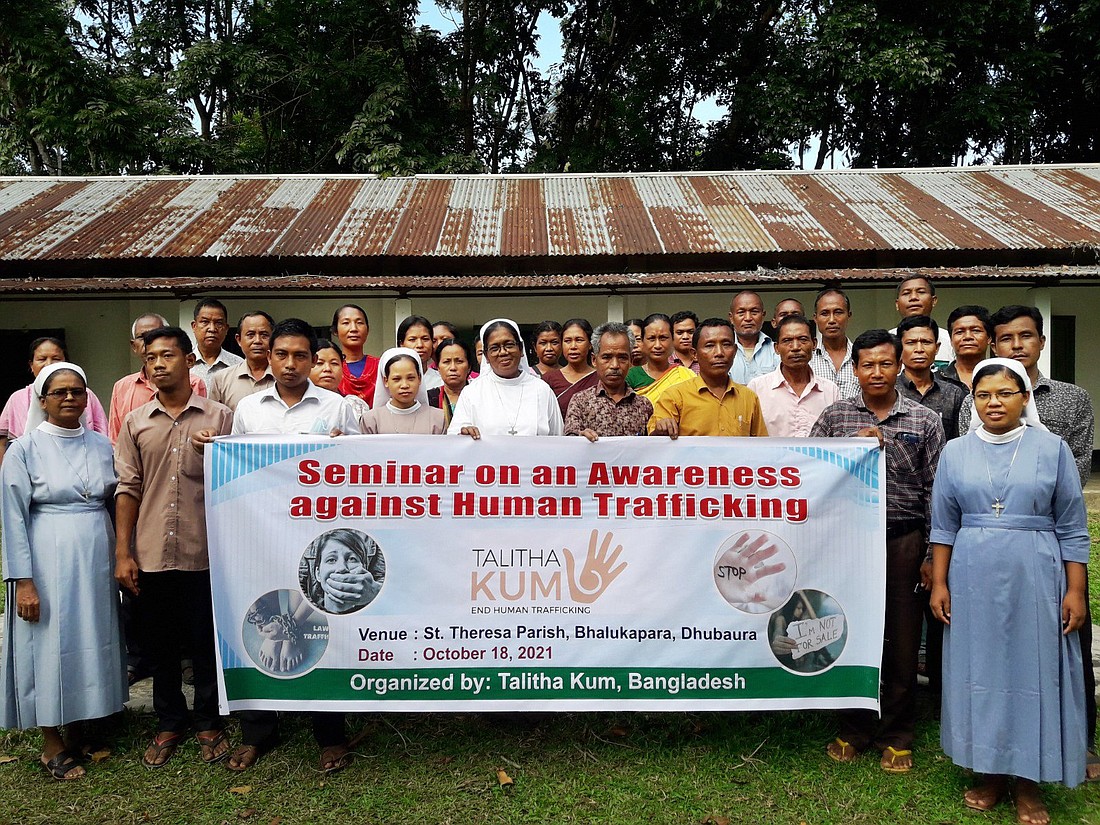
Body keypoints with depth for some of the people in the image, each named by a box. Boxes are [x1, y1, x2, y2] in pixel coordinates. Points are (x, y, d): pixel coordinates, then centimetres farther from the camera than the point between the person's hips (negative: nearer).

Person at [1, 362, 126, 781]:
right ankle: (52, 745, 20)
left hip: (97, 558, 4)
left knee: (90, 640, 11)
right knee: (51, 645, 4)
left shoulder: (102, 445, 6)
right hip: (49, 560, -4)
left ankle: (77, 727, 29)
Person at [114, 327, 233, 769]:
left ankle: (208, 723, 27)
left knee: (206, 644, 8)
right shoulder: (135, 422, 7)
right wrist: (122, 553, 1)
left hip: (204, 554, -2)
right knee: (159, 645, 14)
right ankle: (169, 723, 32)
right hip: (150, 555, 3)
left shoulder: (220, 417, 0)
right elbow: (128, 489, 5)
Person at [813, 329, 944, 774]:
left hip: (904, 541, 0)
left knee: (902, 641, 8)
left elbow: (934, 490, 3)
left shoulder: (925, 420, 4)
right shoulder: (835, 415, 5)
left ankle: (897, 736, 24)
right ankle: (854, 729, 26)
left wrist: (932, 556, 0)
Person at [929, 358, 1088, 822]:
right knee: (979, 671, 8)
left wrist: (1075, 590, -2)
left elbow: (1072, 528, 2)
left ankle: (1028, 783, 20)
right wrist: (939, 583, 2)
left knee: (1033, 672, 5)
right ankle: (989, 773, 23)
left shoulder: (1052, 449, 0)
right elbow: (944, 525, 6)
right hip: (973, 580, 2)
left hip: (1035, 579, -1)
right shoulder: (955, 452, 4)